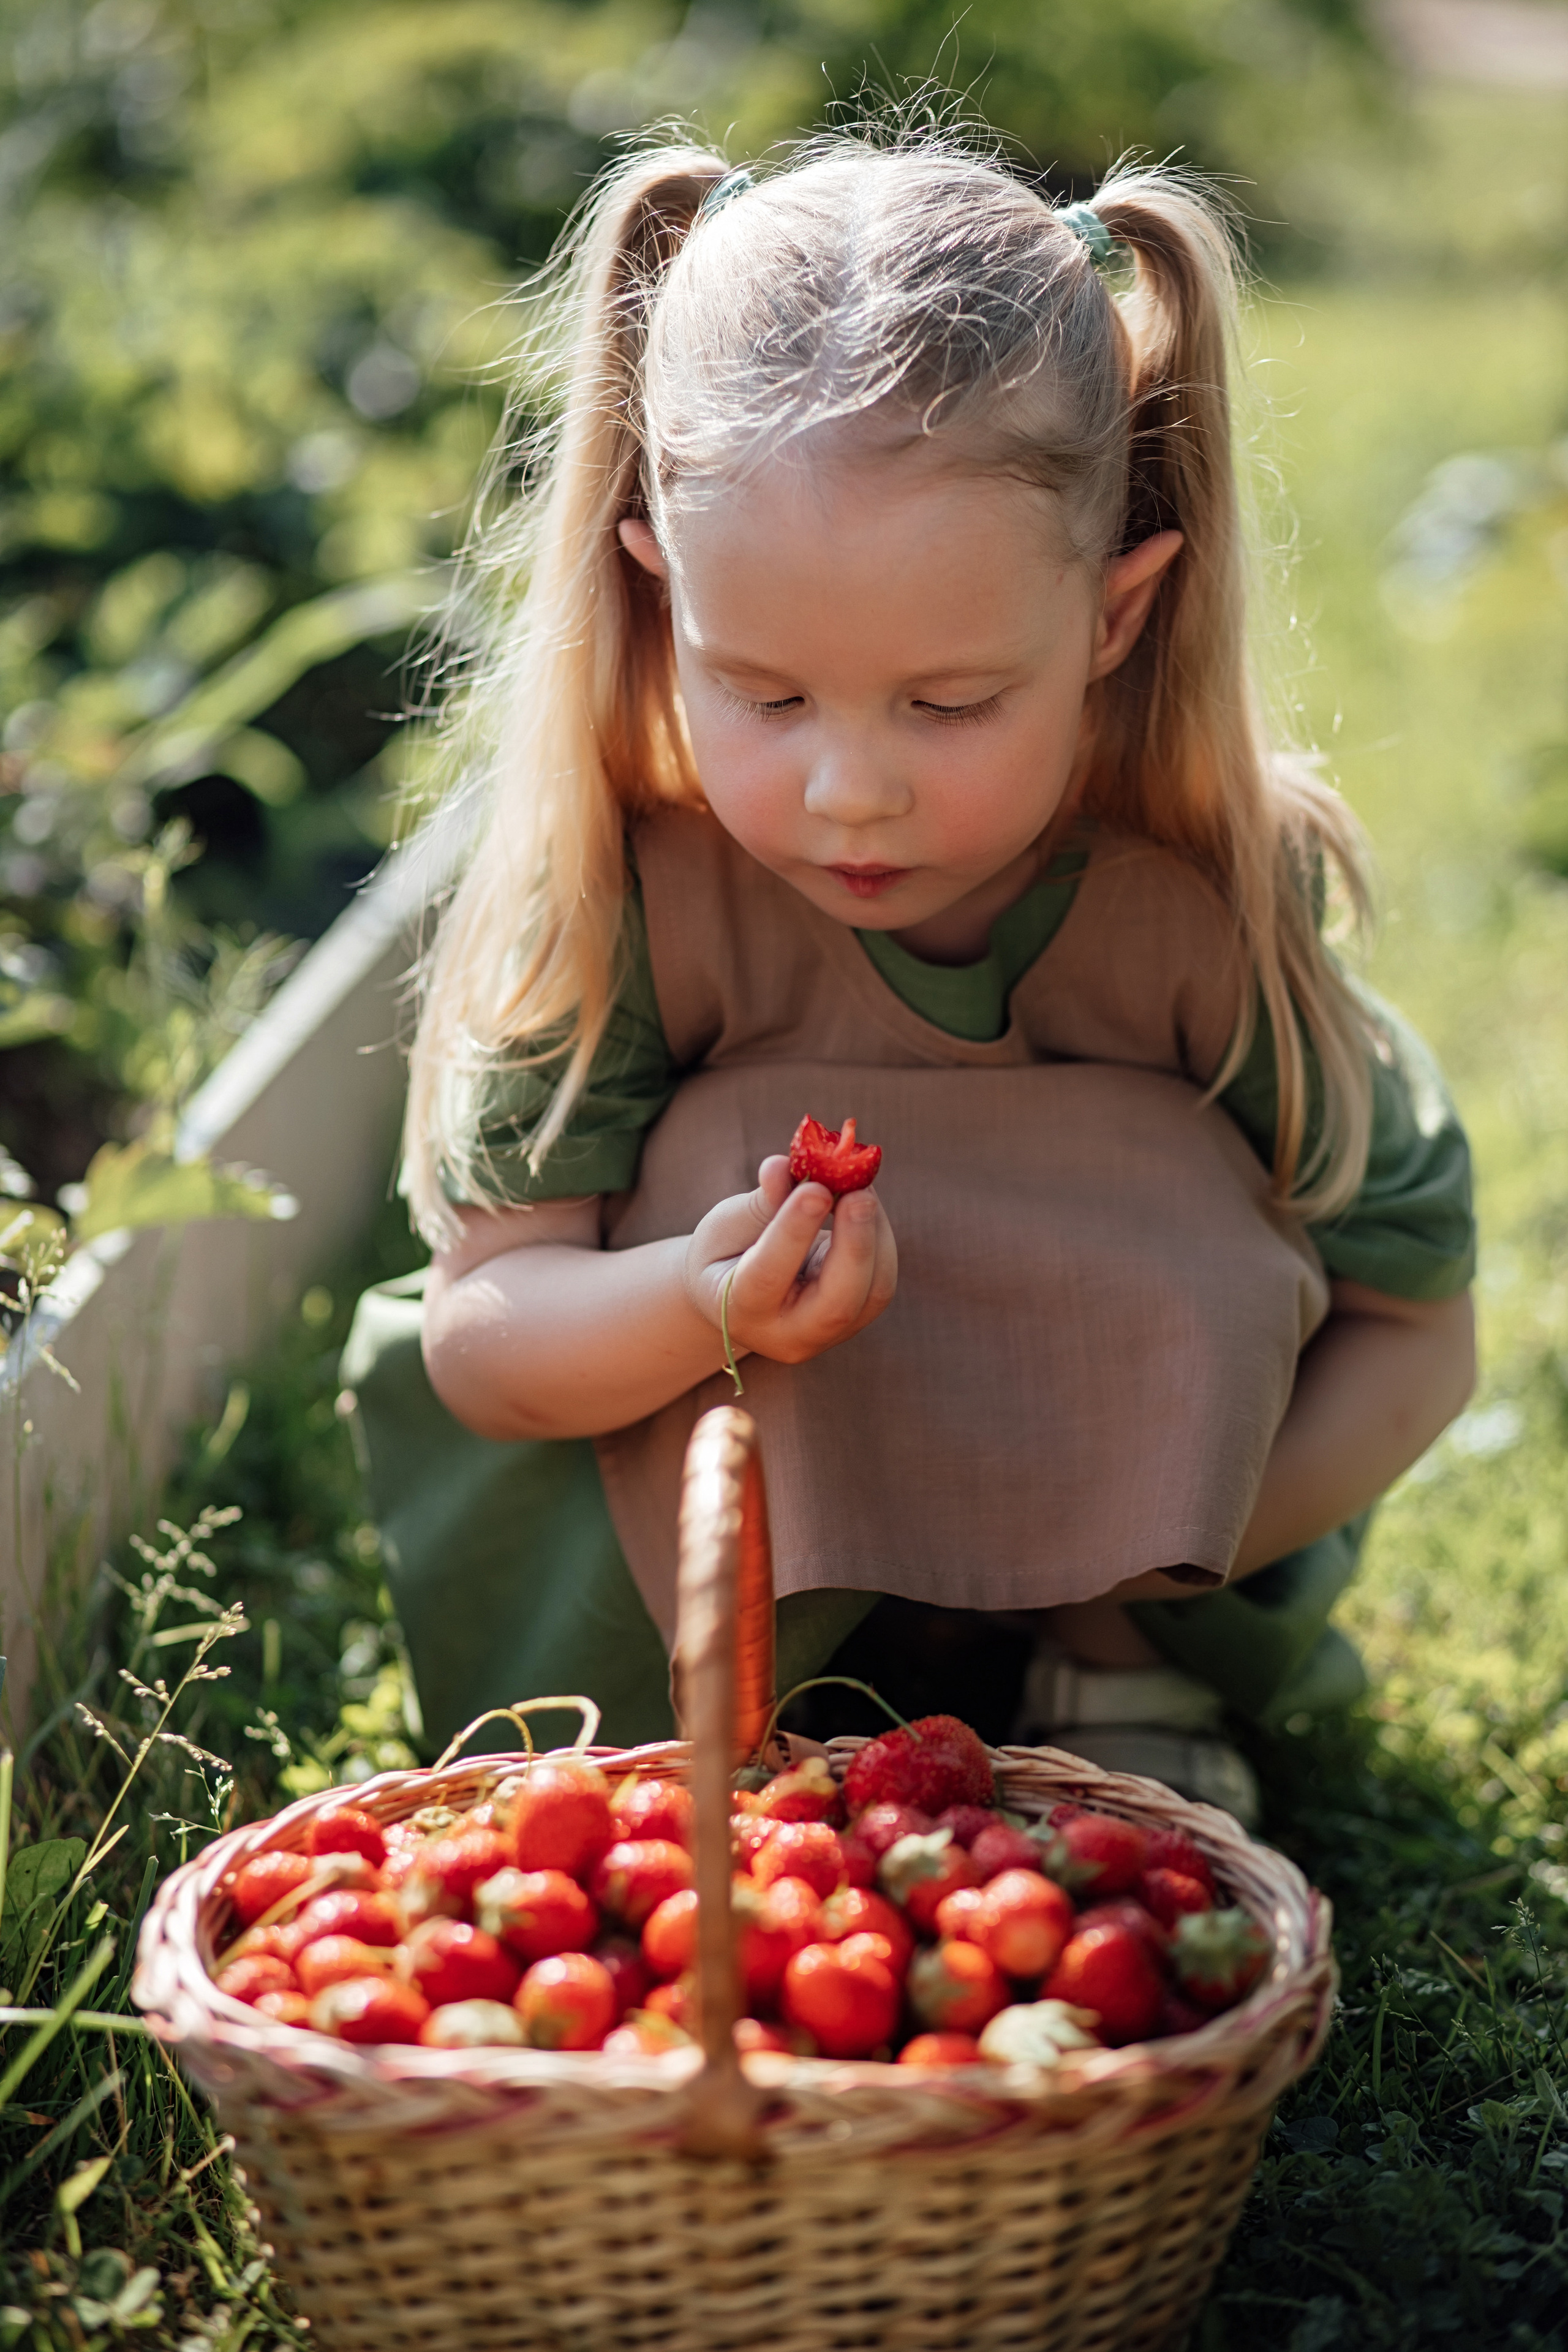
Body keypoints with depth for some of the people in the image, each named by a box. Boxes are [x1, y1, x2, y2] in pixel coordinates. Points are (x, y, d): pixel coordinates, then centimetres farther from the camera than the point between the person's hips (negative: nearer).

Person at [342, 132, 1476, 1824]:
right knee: (732, 1154, -28)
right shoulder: (612, 877, -24)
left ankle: (1133, 1690, -5)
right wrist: (696, 1309, -42)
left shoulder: (1209, 899, -23)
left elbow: (1413, 1327, -13)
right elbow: (478, 1328, -20)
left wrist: (1157, 1559, -28)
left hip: (1121, 1523, 1)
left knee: (1156, 1181, -27)